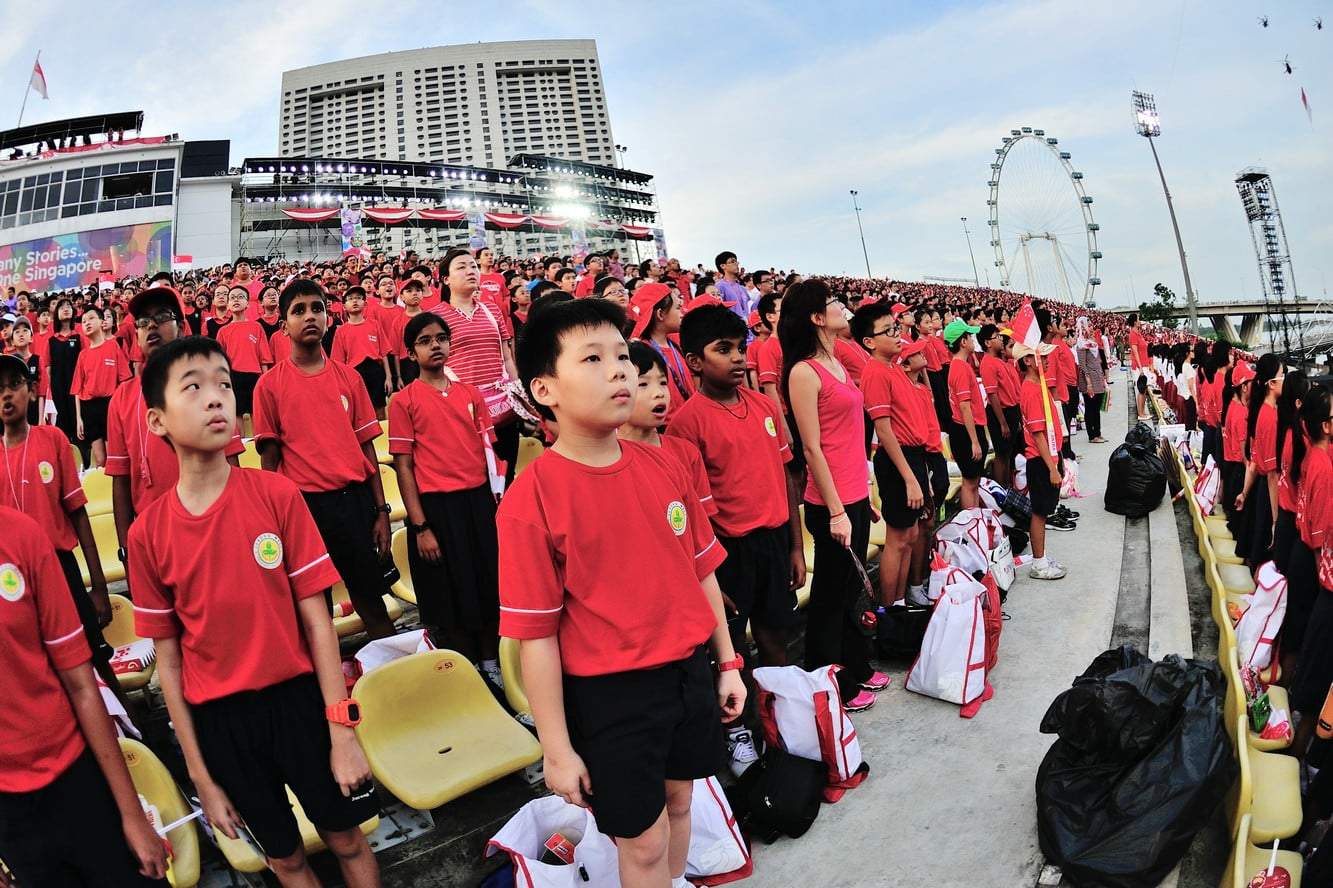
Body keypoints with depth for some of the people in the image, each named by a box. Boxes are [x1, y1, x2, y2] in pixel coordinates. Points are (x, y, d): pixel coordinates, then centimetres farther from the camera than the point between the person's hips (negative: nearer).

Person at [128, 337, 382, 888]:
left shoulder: (276, 495, -11)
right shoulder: (147, 533, -8)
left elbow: (316, 618, -9)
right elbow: (168, 659, -1)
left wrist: (341, 730, -9)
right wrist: (201, 775, 2)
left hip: (298, 698, -1)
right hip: (219, 719, 1)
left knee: (347, 839, 14)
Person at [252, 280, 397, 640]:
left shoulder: (349, 377, 7)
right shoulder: (270, 385, 1)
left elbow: (367, 446, 7)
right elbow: (270, 459, 2)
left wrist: (381, 511, 3)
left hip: (356, 500, 2)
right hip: (305, 503, -2)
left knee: (371, 599, 9)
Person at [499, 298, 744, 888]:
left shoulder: (662, 466, -2)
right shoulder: (531, 499, -18)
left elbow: (701, 570, 7)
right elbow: (535, 634, -15)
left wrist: (728, 662, 11)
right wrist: (557, 749, -11)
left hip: (690, 671, 5)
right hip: (610, 694, -5)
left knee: (678, 801, 25)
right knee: (644, 839, 12)